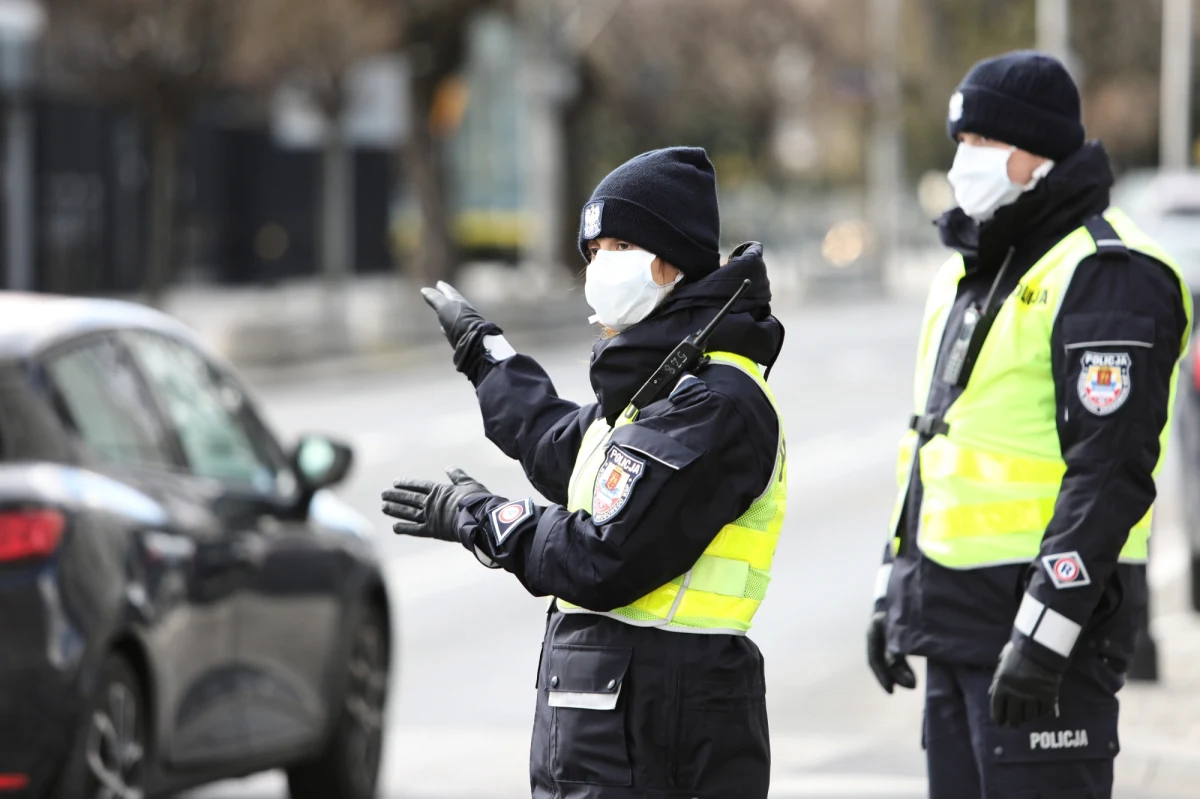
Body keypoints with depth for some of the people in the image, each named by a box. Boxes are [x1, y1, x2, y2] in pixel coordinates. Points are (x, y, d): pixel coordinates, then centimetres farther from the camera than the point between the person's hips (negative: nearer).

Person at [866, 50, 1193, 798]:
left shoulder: (1106, 274, -13)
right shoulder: (969, 273, 18)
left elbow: (1111, 470, -21)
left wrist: (1044, 631, -25)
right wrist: (895, 593, 22)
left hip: (1051, 618, -10)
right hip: (956, 620, 10)